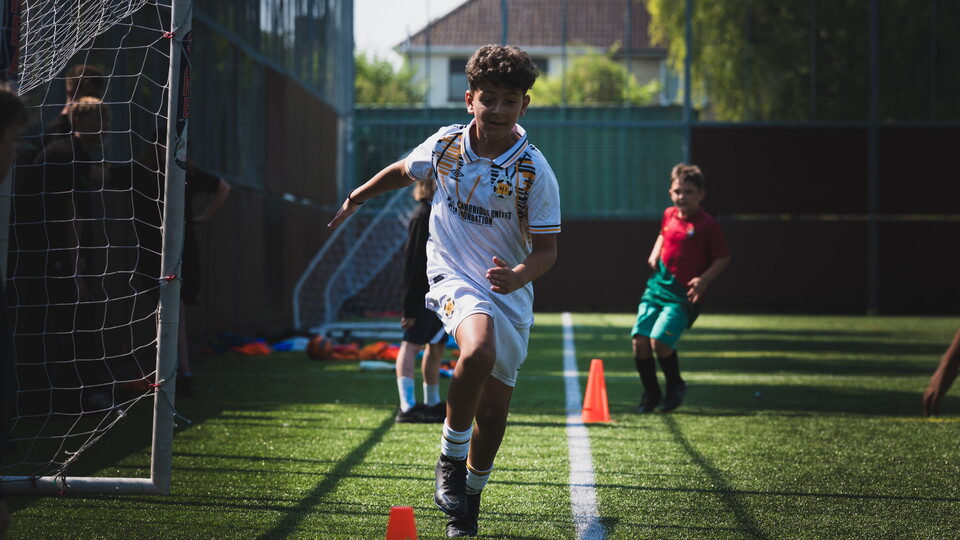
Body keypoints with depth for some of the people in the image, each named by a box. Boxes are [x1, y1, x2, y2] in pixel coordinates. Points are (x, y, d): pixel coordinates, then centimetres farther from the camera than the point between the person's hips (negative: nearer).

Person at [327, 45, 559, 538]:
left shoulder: (535, 172, -12)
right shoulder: (444, 145, -6)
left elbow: (546, 248, -9)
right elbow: (403, 172, 17)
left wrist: (518, 276, -29)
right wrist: (355, 199, 27)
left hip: (511, 292, 1)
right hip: (454, 275, -1)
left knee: (494, 406, 7)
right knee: (478, 352, -33)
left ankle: (469, 496, 31)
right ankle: (451, 458, -13)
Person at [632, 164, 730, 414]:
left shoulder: (706, 224, -9)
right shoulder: (669, 215, 9)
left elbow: (723, 258, -6)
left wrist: (704, 280, -18)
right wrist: (655, 253, 12)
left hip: (684, 294, -6)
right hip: (657, 286, 6)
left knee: (659, 341, -20)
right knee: (640, 341, -4)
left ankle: (675, 386, 7)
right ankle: (651, 394, 15)